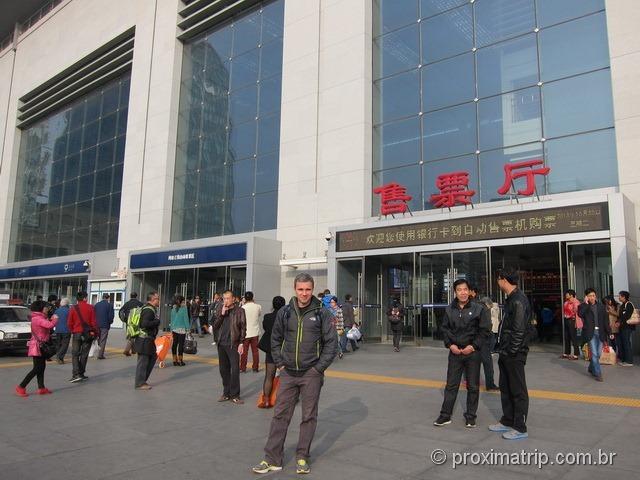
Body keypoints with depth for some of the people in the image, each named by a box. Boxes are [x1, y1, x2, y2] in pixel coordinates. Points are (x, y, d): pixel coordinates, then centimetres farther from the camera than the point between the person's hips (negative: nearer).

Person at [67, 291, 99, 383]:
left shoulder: (73, 308, -2)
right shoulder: (90, 307, -4)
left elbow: (69, 323, 1)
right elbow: (93, 322, -4)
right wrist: (96, 332, 6)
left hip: (76, 333, 0)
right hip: (88, 334, 0)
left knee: (75, 354, 4)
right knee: (84, 354, 9)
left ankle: (76, 375, -8)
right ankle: (81, 374, 13)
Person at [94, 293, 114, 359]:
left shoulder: (96, 304, 7)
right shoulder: (109, 305, -7)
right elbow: (111, 316, -10)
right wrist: (110, 322, 8)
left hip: (97, 325, 4)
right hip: (105, 325, -4)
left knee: (98, 340, 17)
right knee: (103, 340, 1)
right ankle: (100, 355, 0)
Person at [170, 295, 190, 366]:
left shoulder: (173, 309, 6)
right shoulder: (184, 308, -10)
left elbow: (172, 320, 10)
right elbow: (186, 319, -9)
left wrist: (171, 329, 16)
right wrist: (188, 328, -3)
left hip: (174, 329, 6)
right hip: (182, 329, -6)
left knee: (174, 344, 8)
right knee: (181, 344, -1)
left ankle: (175, 360, 14)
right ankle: (180, 360, 2)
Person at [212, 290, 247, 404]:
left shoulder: (239, 311, -2)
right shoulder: (220, 310, 8)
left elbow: (243, 328, -3)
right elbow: (215, 327, 4)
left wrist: (241, 343, -10)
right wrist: (222, 314, -7)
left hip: (233, 344, -4)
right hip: (221, 344, 4)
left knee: (235, 370, -4)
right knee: (223, 370, 11)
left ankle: (234, 395, 4)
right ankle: (226, 393, 22)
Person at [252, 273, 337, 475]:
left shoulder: (321, 313, -5)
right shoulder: (284, 312, 2)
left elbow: (331, 343, -4)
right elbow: (275, 340, 11)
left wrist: (319, 368, -8)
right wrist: (280, 364, 3)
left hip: (311, 375, -2)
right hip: (288, 373, 2)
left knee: (309, 416, 8)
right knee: (280, 415, 6)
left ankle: (302, 458, 23)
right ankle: (272, 459, 16)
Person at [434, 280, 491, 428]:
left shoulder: (479, 308, -7)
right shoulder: (449, 310, 2)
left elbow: (484, 330, -6)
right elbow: (445, 329, 8)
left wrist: (473, 346, -12)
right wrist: (450, 344, -5)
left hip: (473, 353, -2)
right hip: (455, 352, 2)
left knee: (473, 386, 8)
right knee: (451, 385, 8)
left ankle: (470, 416, 21)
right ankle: (445, 415, 15)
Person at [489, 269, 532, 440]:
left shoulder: (519, 300, -19)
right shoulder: (510, 299, 13)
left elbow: (519, 330, -23)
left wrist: (511, 351, -18)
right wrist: (501, 348, 14)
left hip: (514, 354, -10)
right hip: (505, 353, 10)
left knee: (518, 391, 1)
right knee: (505, 388, 18)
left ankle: (520, 428, 11)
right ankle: (507, 421, 30)